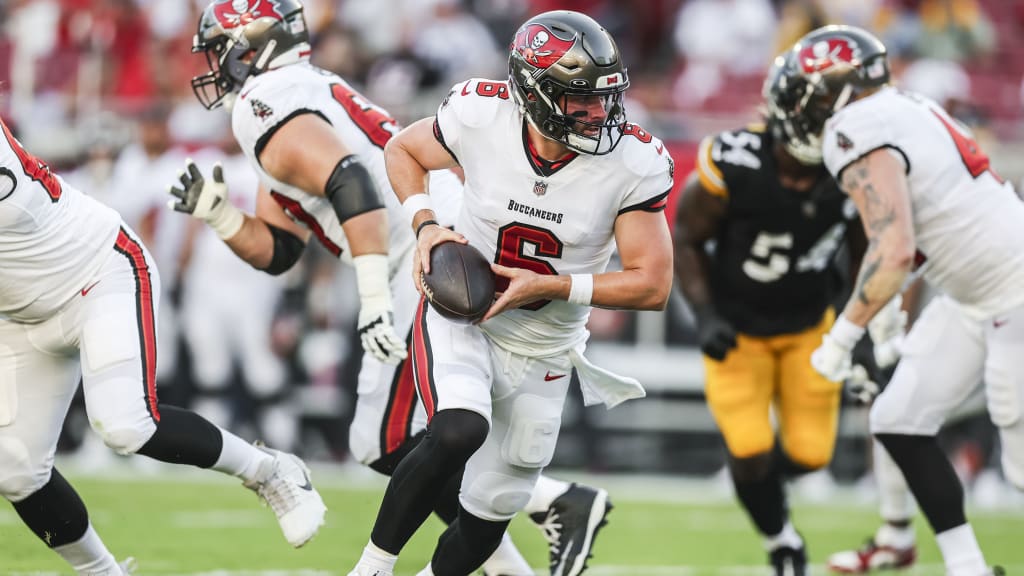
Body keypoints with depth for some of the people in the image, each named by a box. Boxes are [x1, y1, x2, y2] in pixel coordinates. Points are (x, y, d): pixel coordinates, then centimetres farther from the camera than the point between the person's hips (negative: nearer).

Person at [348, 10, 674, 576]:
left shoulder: (631, 164, -19)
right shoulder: (481, 118, -19)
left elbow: (652, 285, -14)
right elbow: (402, 150, 3)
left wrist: (546, 286, -24)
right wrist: (425, 224, -15)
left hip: (541, 355, 2)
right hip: (459, 322, -2)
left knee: (488, 514, 12)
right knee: (458, 433, -32)